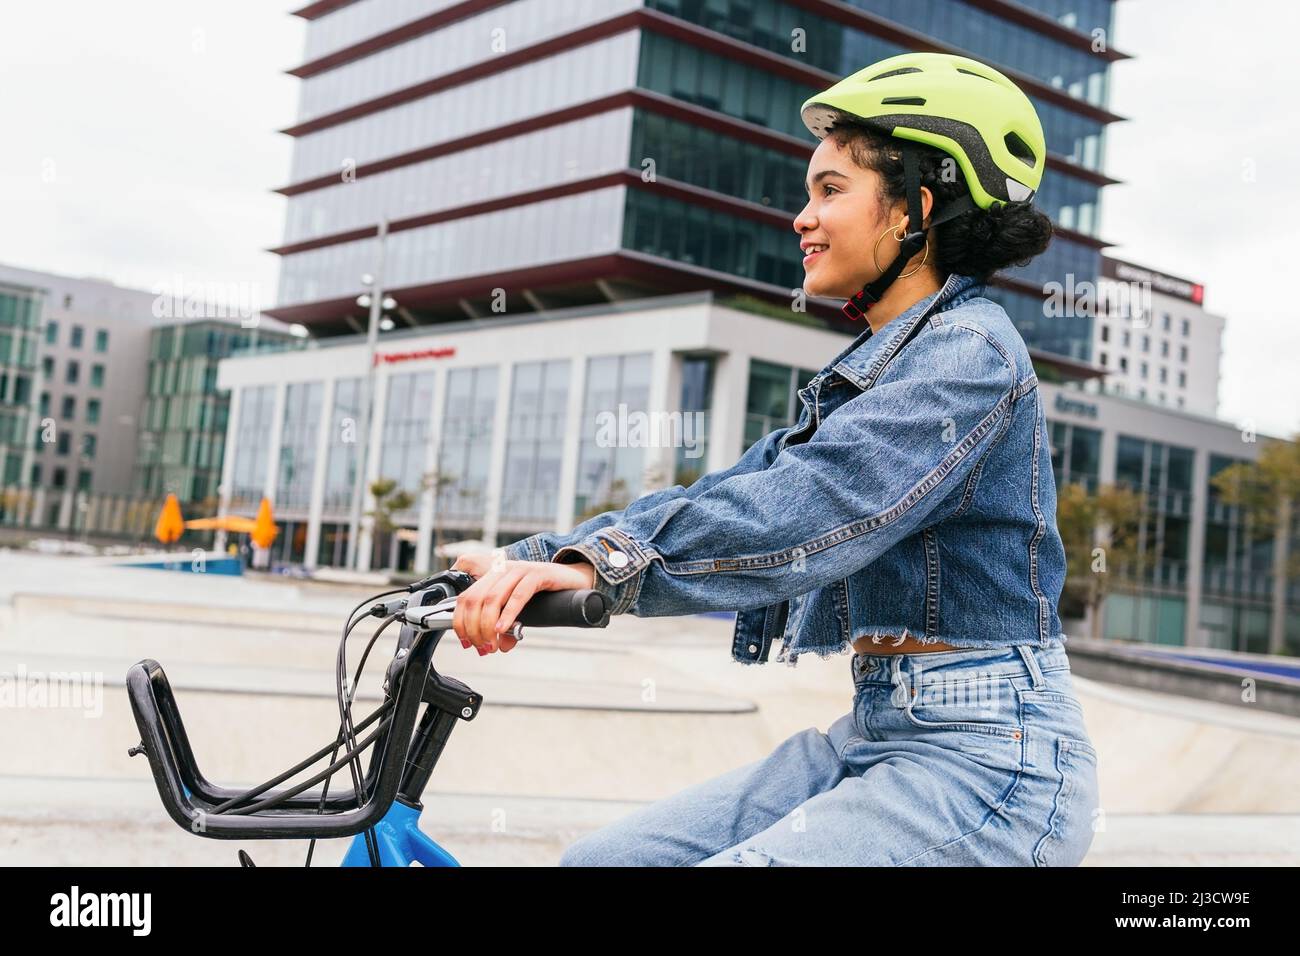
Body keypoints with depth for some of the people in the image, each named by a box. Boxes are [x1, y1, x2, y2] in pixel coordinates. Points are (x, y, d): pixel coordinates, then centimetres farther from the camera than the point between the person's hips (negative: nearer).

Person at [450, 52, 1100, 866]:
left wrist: (607, 562, -35)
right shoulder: (872, 369, 17)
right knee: (599, 858, 3)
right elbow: (725, 493, 8)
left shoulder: (968, 352, -12)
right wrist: (539, 560, -2)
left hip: (984, 761, -9)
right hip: (880, 734, 9)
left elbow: (812, 506, -28)